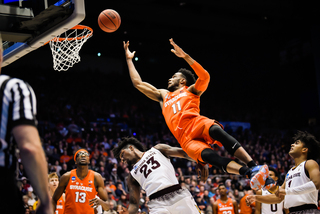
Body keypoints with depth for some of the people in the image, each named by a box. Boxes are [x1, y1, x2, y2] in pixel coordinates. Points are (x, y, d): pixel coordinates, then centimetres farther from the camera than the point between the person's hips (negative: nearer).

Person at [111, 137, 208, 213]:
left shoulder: (156, 150, 19)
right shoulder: (132, 175, 23)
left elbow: (183, 152, 11)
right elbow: (134, 204, 18)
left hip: (178, 195, -2)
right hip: (157, 205, 2)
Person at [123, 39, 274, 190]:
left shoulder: (191, 90, 25)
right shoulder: (163, 95, 39)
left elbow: (205, 76, 3)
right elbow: (138, 83, 39)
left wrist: (185, 56, -1)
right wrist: (129, 59, 41)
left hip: (197, 123, -2)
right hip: (186, 139, 2)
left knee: (216, 130, -39)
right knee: (207, 155, -31)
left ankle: (253, 167, -48)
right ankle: (250, 174, -49)